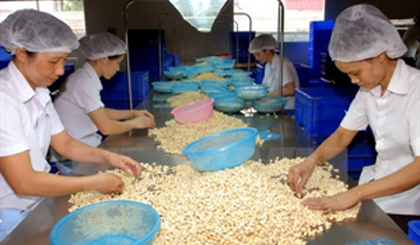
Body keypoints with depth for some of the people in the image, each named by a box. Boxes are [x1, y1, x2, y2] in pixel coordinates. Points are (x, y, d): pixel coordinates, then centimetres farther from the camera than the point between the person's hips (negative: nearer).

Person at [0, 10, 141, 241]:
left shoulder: (38, 92, 2)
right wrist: (94, 183, -19)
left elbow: (65, 144, 10)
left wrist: (108, 157, -6)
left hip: (39, 201, 7)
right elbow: (23, 182, -26)